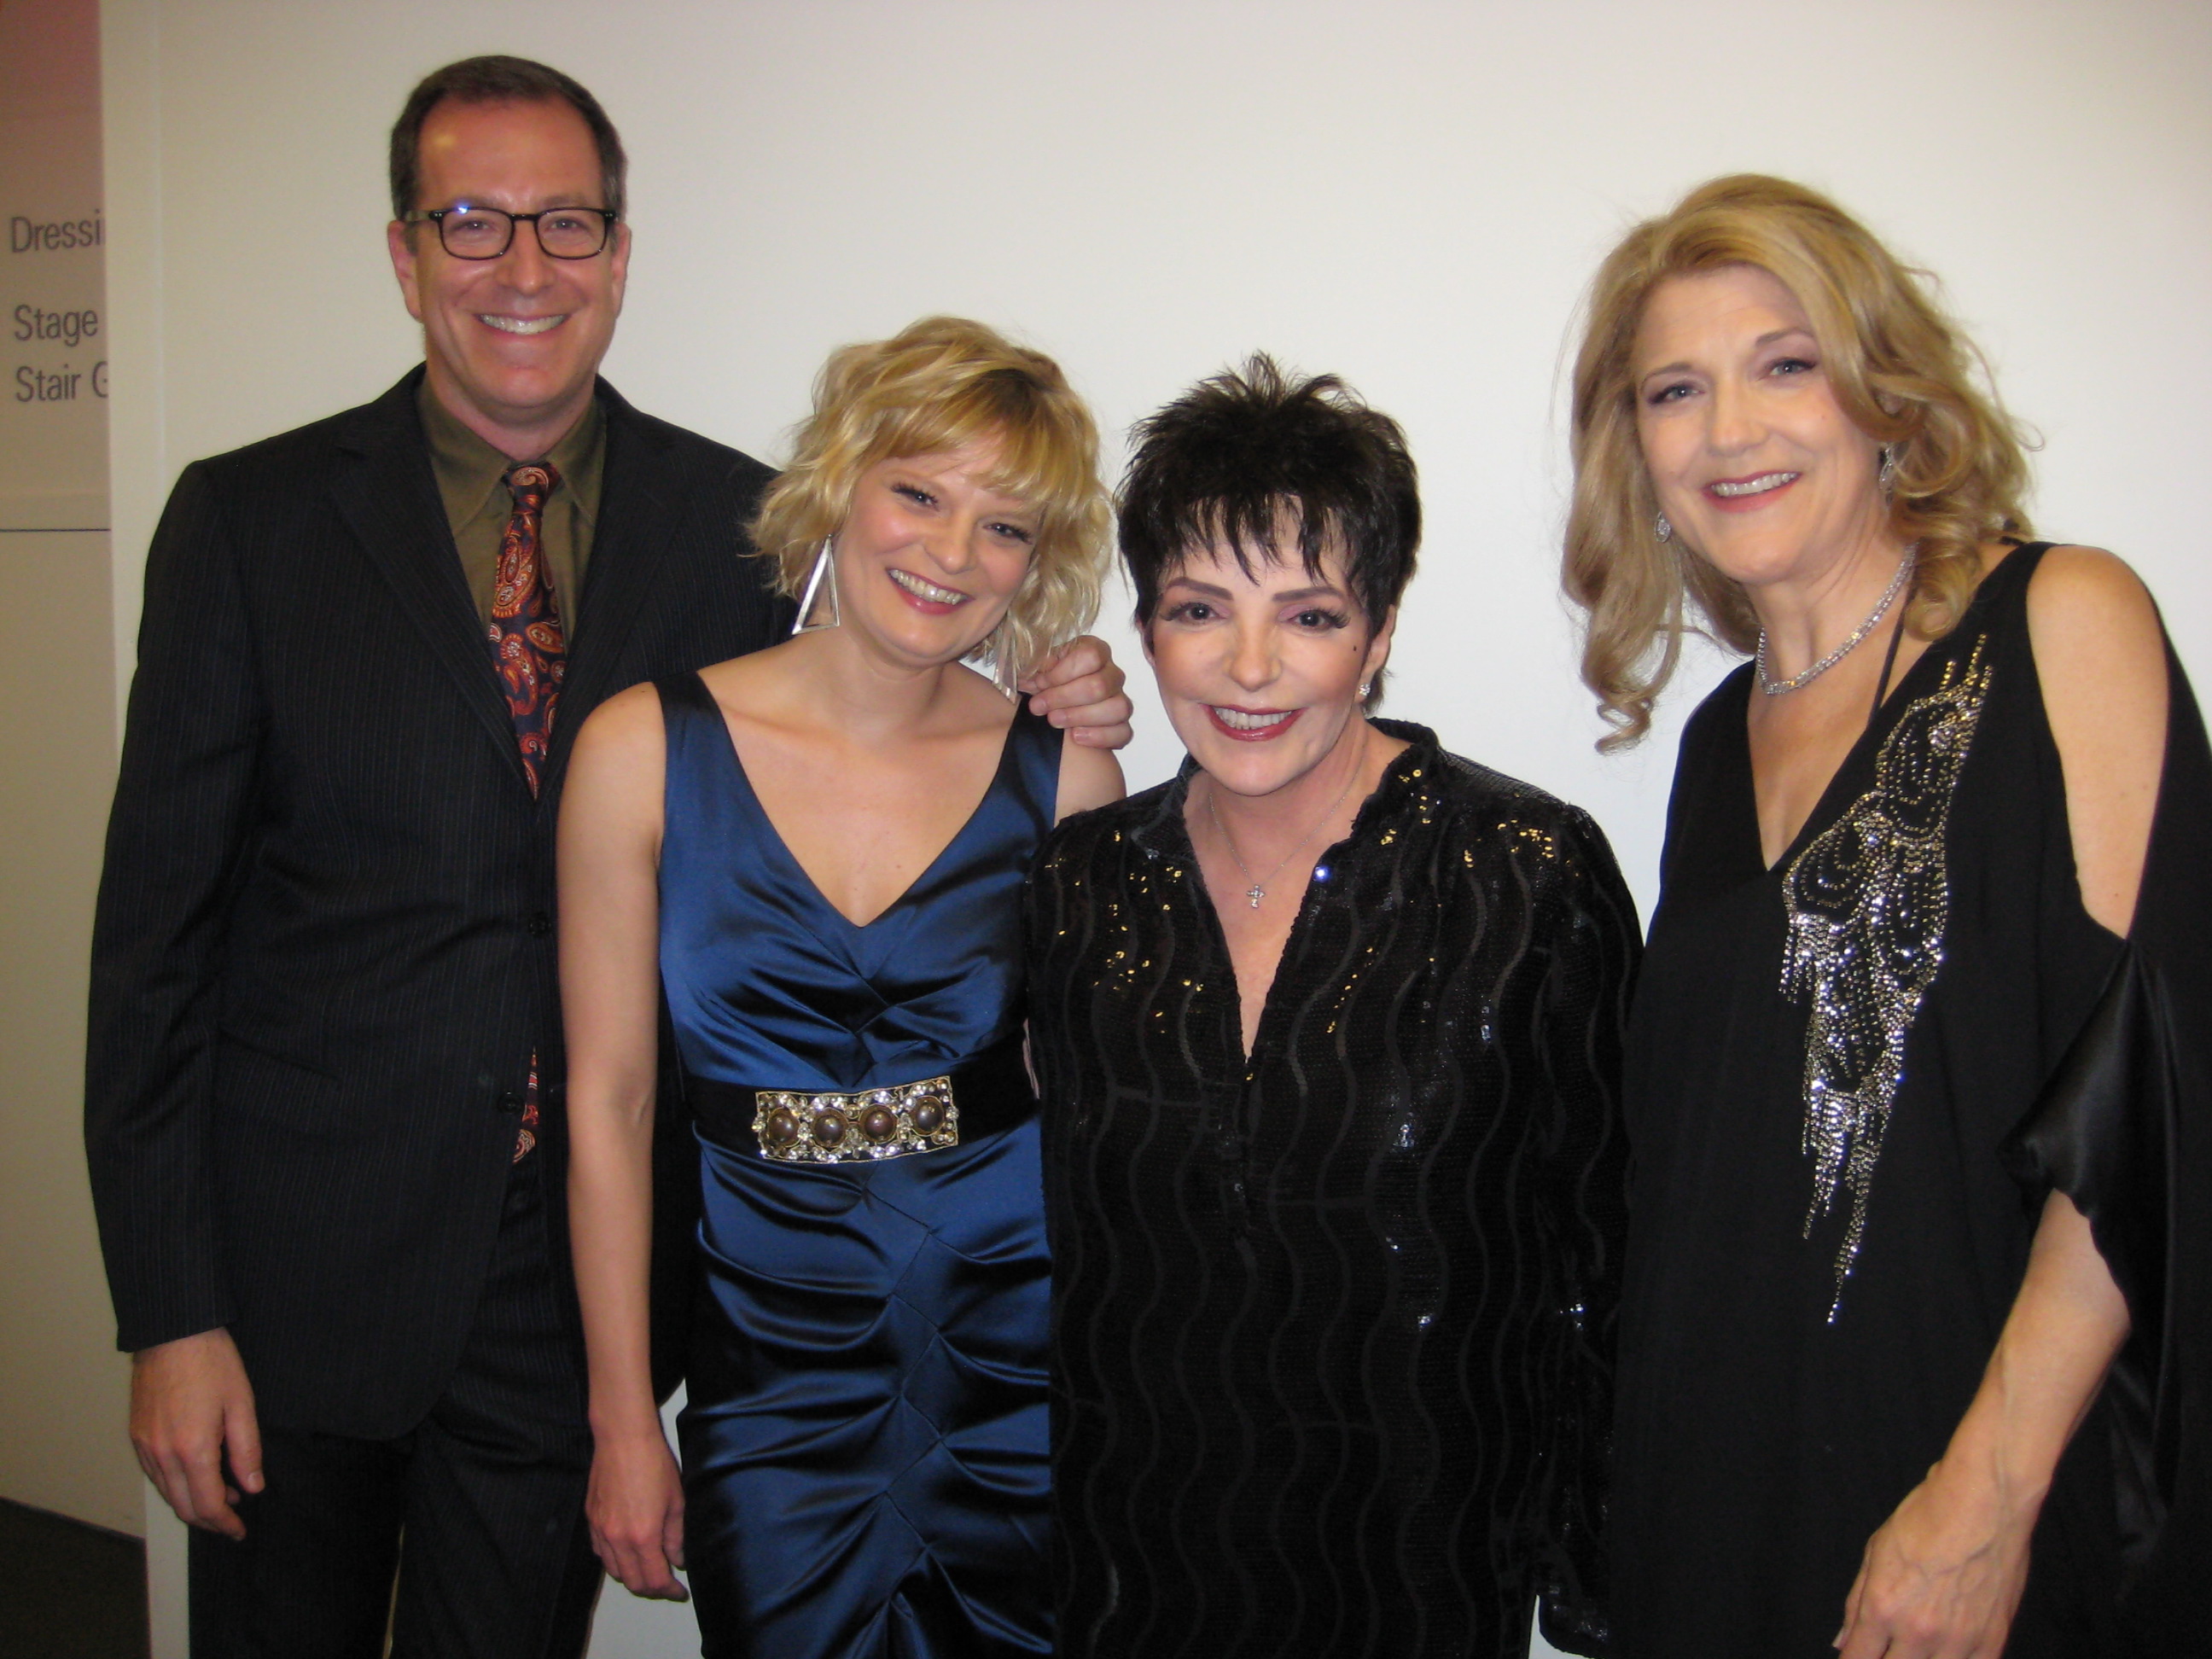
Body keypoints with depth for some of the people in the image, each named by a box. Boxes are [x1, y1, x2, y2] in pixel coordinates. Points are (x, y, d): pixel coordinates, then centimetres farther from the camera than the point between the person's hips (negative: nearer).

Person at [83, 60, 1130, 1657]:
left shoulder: (739, 522, 0)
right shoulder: (249, 519, -4)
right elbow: (162, 927, -4)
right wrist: (171, 1311, -8)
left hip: (581, 1281, 1)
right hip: (304, 1267, 0)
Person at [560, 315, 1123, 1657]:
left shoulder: (1065, 776, -4)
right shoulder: (646, 751, -6)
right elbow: (609, 1103, -1)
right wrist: (623, 1420, 1)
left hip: (1029, 1360, 1)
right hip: (774, 1382, 0)